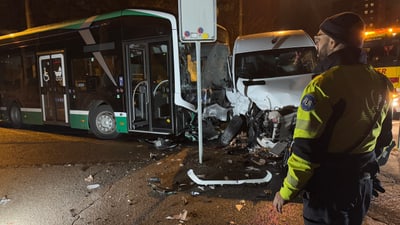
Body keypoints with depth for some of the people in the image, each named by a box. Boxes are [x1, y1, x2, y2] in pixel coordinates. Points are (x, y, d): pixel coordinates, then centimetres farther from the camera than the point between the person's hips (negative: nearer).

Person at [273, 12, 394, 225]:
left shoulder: (323, 85, -24)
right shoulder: (381, 84, 0)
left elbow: (305, 151, -24)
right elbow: (384, 138, 12)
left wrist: (286, 192, -13)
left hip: (328, 187, -7)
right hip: (363, 184, 7)